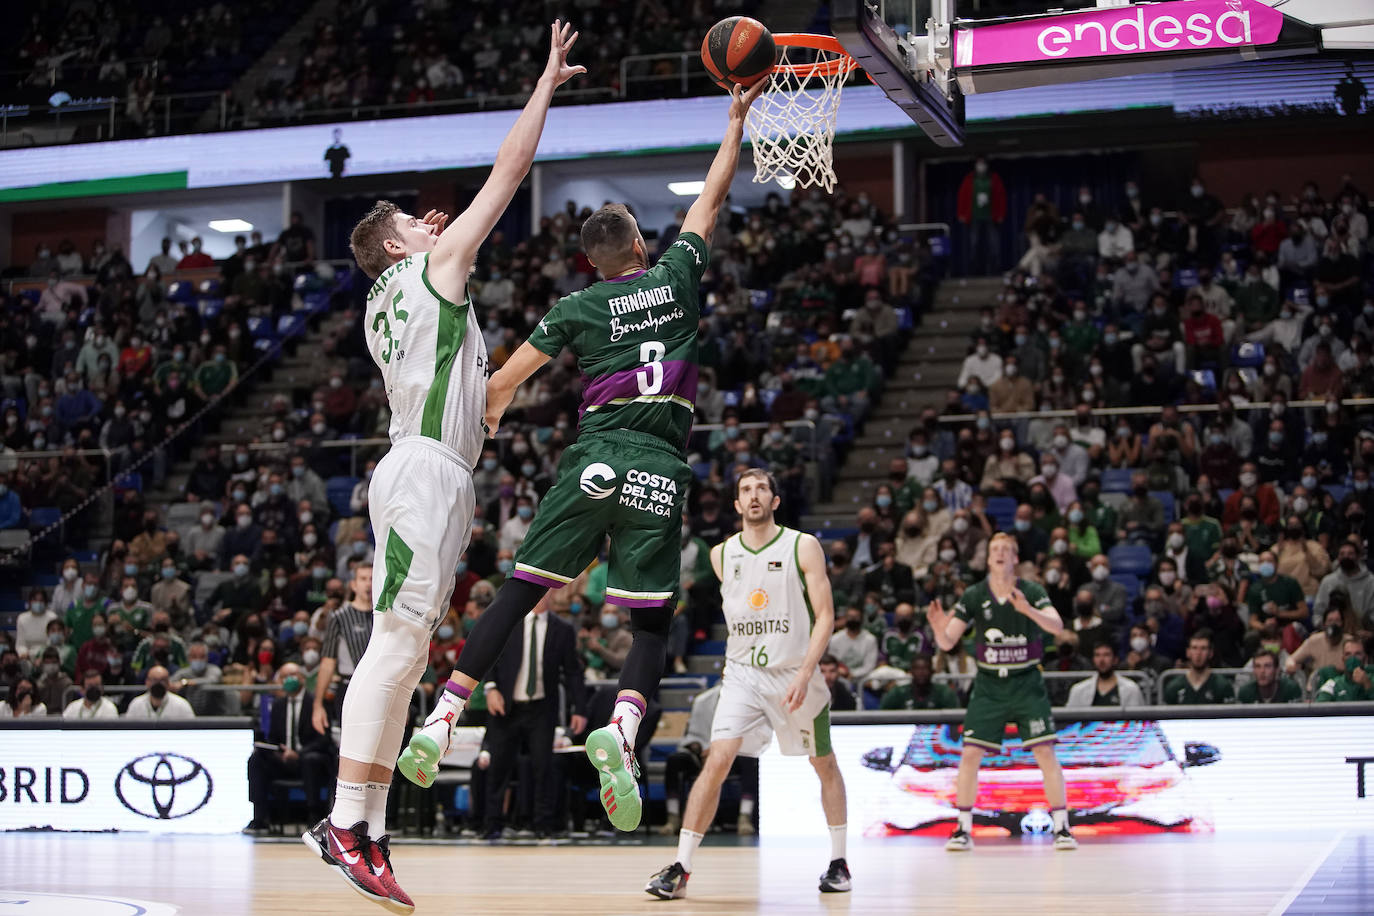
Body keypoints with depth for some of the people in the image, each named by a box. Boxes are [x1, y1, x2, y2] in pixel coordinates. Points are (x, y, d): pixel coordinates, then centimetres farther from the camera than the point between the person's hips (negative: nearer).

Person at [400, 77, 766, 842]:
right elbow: (712, 199, 23)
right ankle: (622, 729, -25)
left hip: (594, 460, 1)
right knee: (652, 622, 2)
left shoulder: (578, 308, 11)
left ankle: (442, 721, -2)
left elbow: (505, 383, 10)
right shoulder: (675, 278, 10)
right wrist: (738, 118, 29)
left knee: (519, 594, 6)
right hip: (659, 467, -1)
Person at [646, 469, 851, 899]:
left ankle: (838, 862, 28)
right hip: (742, 674, 1)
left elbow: (825, 615, -10)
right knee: (717, 761, -15)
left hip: (795, 674, -1)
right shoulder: (722, 555, 4)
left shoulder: (803, 547, -7)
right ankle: (680, 868, -14)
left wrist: (804, 674, -20)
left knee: (825, 764, 11)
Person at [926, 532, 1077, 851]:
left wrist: (1028, 610, -38)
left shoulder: (1031, 592, -6)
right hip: (989, 684, 1)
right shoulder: (973, 596, -2)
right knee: (970, 753, -6)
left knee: (1045, 752, -8)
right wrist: (939, 629, -27)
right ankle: (964, 829, 4)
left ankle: (1062, 828, 0)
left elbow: (1057, 626, -21)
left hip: (1026, 684, -1)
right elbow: (948, 643, -3)